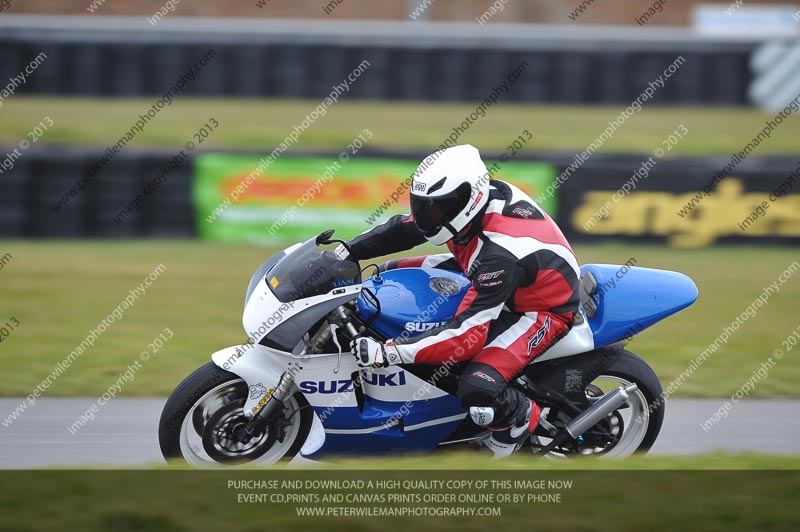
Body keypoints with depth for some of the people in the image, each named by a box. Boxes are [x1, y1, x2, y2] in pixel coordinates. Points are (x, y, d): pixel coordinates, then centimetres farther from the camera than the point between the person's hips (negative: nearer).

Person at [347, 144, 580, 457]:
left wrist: (387, 352, -44)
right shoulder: (474, 199, -17)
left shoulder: (499, 254, -40)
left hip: (543, 310, -9)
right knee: (393, 274, 6)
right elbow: (404, 228, 0)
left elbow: (468, 335, -40)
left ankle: (522, 416, 2)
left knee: (477, 391, -32)